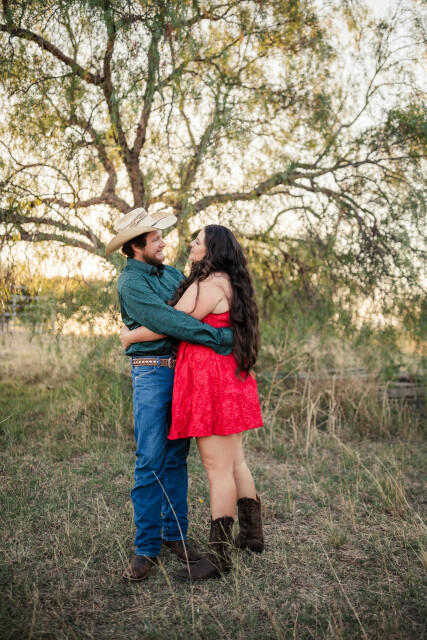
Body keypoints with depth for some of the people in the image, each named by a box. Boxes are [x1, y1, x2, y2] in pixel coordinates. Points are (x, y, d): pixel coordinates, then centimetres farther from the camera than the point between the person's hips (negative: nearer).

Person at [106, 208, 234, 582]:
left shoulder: (173, 274, 15)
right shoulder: (130, 282, -8)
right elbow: (165, 320, -21)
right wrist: (216, 337, -24)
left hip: (184, 371, 6)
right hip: (151, 373, -6)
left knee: (176, 457, 10)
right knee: (150, 461, -6)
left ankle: (175, 532, 20)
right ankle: (146, 547, 3)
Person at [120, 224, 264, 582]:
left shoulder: (208, 286, -14)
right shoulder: (231, 285, 17)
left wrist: (130, 335, 0)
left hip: (210, 382, -10)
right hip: (232, 381, 10)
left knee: (218, 469, -5)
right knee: (234, 463, 18)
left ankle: (219, 555, 3)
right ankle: (252, 534, 30)